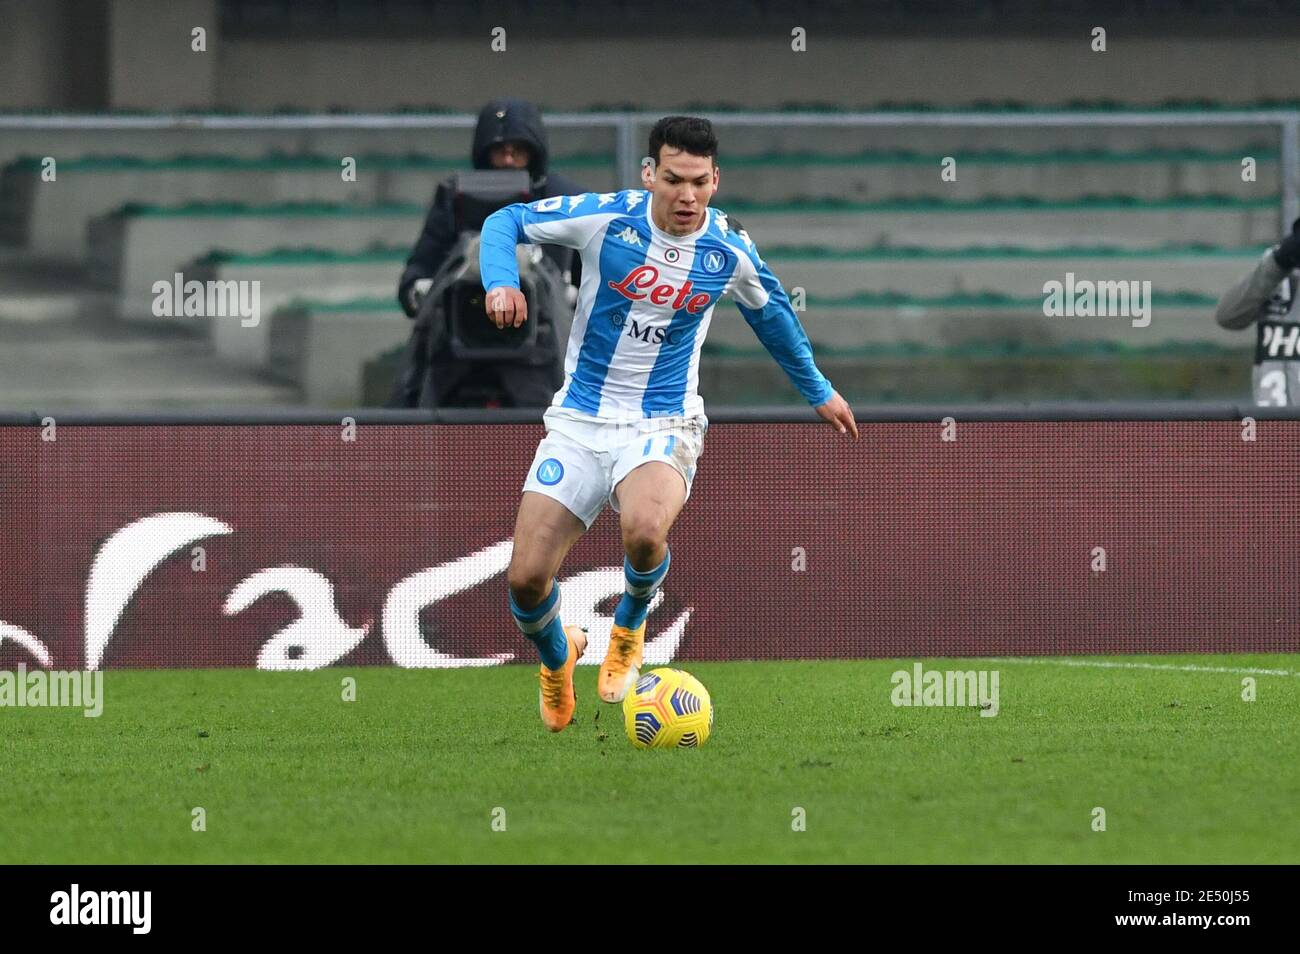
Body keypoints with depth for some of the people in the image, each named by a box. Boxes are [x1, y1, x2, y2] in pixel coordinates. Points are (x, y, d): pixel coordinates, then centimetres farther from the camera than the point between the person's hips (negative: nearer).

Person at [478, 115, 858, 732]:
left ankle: (628, 631, 1)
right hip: (579, 420, 1)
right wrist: (500, 281, -19)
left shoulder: (730, 252, -3)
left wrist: (818, 391, 30)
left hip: (663, 425, -1)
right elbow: (506, 221, 1)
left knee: (644, 530, -35)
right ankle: (556, 658, 29)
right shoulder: (606, 218, -10)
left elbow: (772, 314, 18)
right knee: (526, 578, -9)